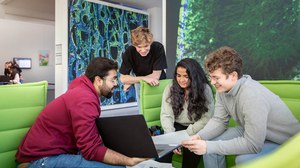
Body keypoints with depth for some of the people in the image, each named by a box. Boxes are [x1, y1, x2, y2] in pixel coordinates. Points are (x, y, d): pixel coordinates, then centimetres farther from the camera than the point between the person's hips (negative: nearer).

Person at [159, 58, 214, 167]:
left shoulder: (205, 89, -10)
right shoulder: (170, 88, -3)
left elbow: (207, 118, -13)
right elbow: (166, 115, -7)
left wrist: (186, 135, -20)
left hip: (196, 130, -1)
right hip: (177, 127, 2)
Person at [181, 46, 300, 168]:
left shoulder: (252, 96, -35)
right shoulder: (223, 89, -13)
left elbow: (253, 145, -34)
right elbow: (219, 120, -4)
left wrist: (209, 147, -32)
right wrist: (199, 136, -22)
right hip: (250, 133, 7)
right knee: (209, 141, -3)